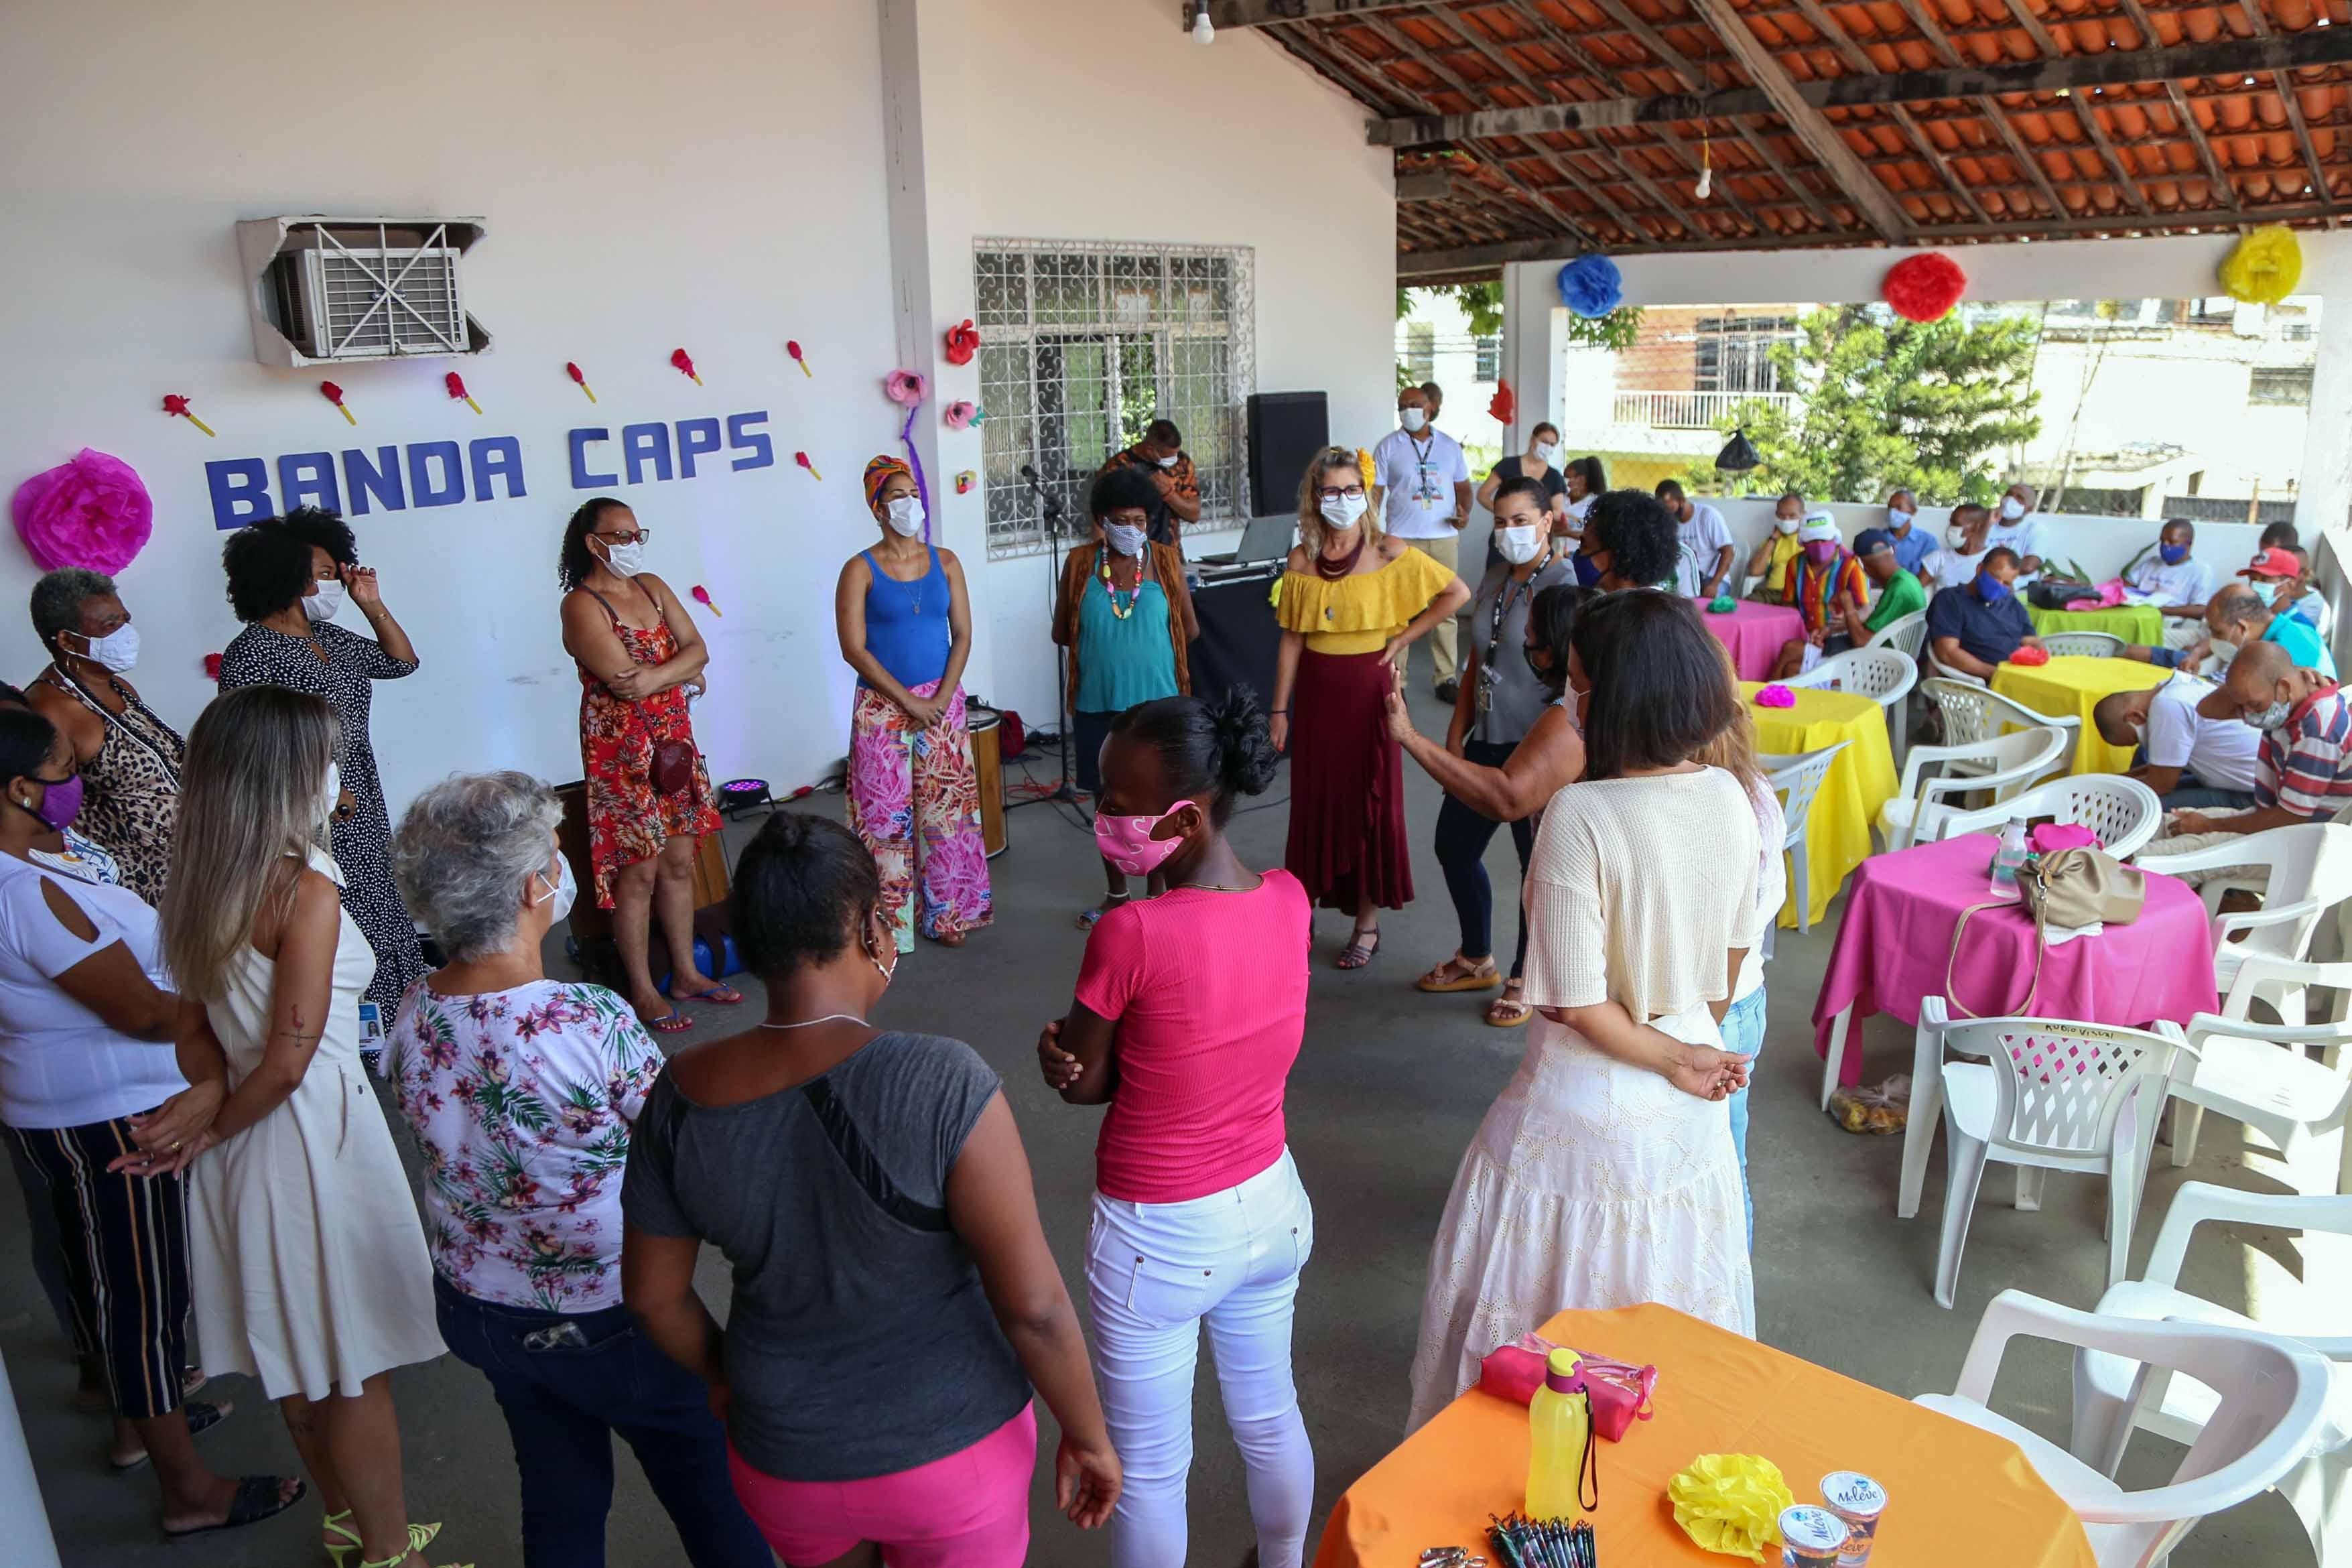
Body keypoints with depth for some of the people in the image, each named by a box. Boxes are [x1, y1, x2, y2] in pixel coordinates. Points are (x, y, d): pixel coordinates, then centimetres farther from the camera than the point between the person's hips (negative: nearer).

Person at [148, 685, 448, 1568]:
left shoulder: (203, 885, 2)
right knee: (358, 1366, 8)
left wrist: (212, 1103, -9)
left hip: (248, 1144, 8)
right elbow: (289, 1061, -21)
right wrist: (216, 1129, -6)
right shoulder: (306, 892, -22)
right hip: (317, 1137, -8)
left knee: (295, 1352, 22)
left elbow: (196, 1029, 5)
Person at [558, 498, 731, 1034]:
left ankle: (686, 974, 24)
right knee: (639, 871, -1)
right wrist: (685, 675, -7)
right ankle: (642, 992, 10)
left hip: (674, 739, 7)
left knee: (679, 862, 12)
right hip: (623, 748, -7)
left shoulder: (652, 587, 10)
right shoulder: (581, 604, -12)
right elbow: (625, 681, -21)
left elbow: (697, 648, 0)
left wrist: (657, 675, -18)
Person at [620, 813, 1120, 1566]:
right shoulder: (941, 1082, -29)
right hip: (951, 1448, -3)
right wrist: (1089, 1437, -8)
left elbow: (651, 1295, -2)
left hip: (784, 1461, 4)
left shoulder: (682, 1095, -15)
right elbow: (1034, 1304, -24)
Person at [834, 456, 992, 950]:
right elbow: (854, 648, -9)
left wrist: (942, 698, -9)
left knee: (946, 810, 7)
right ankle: (891, 924, 10)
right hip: (883, 708, -3)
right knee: (887, 814, 0)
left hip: (942, 702, 3)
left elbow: (962, 635, 4)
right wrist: (909, 701, -12)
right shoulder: (860, 570, -4)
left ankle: (947, 914, 19)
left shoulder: (944, 561, 6)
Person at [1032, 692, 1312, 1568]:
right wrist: (1090, 1052, -11)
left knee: (1149, 1468, 17)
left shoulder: (1132, 934, -29)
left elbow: (1082, 1084, -16)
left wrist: (1057, 1048, 2)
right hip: (1272, 1207, 6)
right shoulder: (1289, 900, -10)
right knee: (1270, 1417, 29)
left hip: (1160, 1238, -6)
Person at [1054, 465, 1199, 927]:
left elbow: (1190, 629, 1)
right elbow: (1061, 633, 3)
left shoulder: (1165, 560, -2)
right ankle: (1116, 894, 31)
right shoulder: (1080, 562, -1)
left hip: (1156, 701, -1)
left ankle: (1158, 893, 23)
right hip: (1098, 704, 1)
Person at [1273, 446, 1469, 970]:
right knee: (1314, 799, 8)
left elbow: (1457, 593, -4)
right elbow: (1292, 638, 3)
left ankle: (1368, 923, 13)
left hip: (1369, 687, -3)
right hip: (1316, 690, 3)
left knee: (1371, 801, 4)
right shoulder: (1303, 559, 1)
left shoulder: (1389, 553, -7)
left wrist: (1404, 637, -5)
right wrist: (1280, 709, 1)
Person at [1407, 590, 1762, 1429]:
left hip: (1590, 1106, -6)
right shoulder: (1728, 798, -8)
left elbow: (1576, 1002, -23)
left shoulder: (1582, 815, -26)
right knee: (1669, 1293, 26)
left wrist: (1671, 1059, -8)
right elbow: (1732, 956, 6)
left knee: (1551, 1297, 15)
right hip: (1691, 1107, 6)